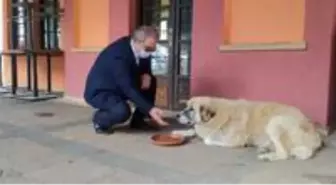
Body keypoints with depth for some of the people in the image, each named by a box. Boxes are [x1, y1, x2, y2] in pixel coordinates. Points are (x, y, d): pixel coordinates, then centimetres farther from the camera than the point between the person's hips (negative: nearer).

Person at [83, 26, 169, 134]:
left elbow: (145, 67, 10)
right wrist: (150, 109, -41)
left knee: (151, 82, -3)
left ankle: (138, 120, 8)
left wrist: (146, 75, -15)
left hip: (119, 87, 8)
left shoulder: (141, 48, -9)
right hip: (99, 91, -8)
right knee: (123, 111, -33)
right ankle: (99, 119, -1)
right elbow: (128, 88, -36)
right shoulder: (118, 54, -33)